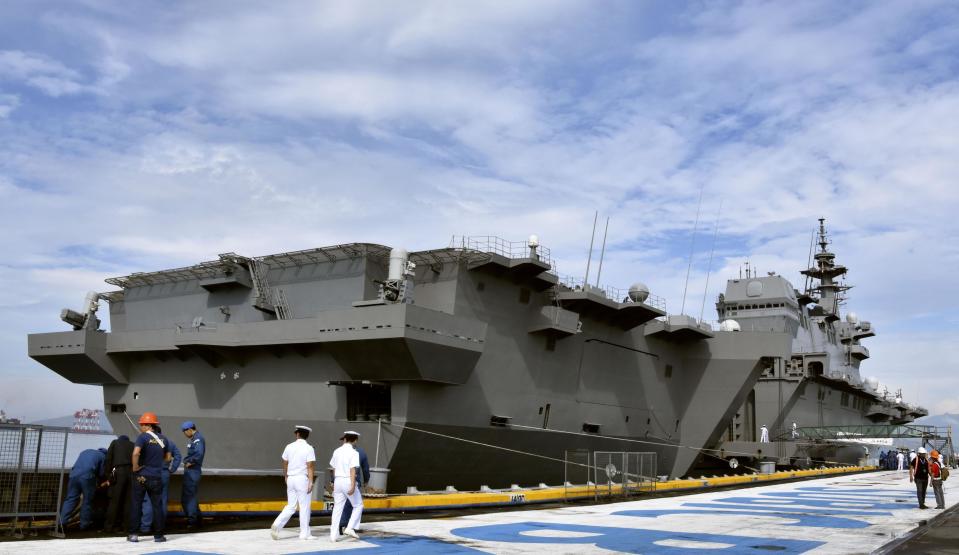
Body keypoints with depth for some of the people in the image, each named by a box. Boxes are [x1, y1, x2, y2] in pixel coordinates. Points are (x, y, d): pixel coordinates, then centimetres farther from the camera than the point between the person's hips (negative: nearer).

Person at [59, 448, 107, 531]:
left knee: (70, 499, 6)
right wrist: (98, 483, 31)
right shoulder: (102, 456, 18)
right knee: (87, 501, 6)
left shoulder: (85, 451, 34)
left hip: (74, 474, 4)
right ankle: (84, 524, 9)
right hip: (87, 476, -4)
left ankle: (62, 521, -4)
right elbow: (102, 473, 11)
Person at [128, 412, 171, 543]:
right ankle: (158, 534, 10)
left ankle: (133, 534, 8)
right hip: (157, 477, 3)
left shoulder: (143, 437, -8)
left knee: (136, 505, 7)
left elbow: (136, 453, -25)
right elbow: (168, 458, 14)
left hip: (142, 476, -3)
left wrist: (135, 467, -12)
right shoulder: (163, 440, 7)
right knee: (157, 506, 7)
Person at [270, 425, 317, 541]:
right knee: (304, 506, 4)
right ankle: (304, 533, 7)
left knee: (291, 506, 13)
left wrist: (286, 476, 27)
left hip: (291, 479, 5)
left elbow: (285, 463, 13)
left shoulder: (289, 447, 5)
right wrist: (310, 482, -13)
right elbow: (310, 466, -13)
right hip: (302, 479, -5)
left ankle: (277, 525, -5)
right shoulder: (308, 448, -8)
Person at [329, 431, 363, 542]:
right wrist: (353, 486, -21)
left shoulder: (337, 451, 8)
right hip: (348, 481, -6)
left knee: (337, 508, 8)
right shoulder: (353, 453, -10)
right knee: (358, 506, 10)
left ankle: (334, 534, 7)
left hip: (338, 481, 6)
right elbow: (352, 470, -18)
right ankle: (350, 528, -3)